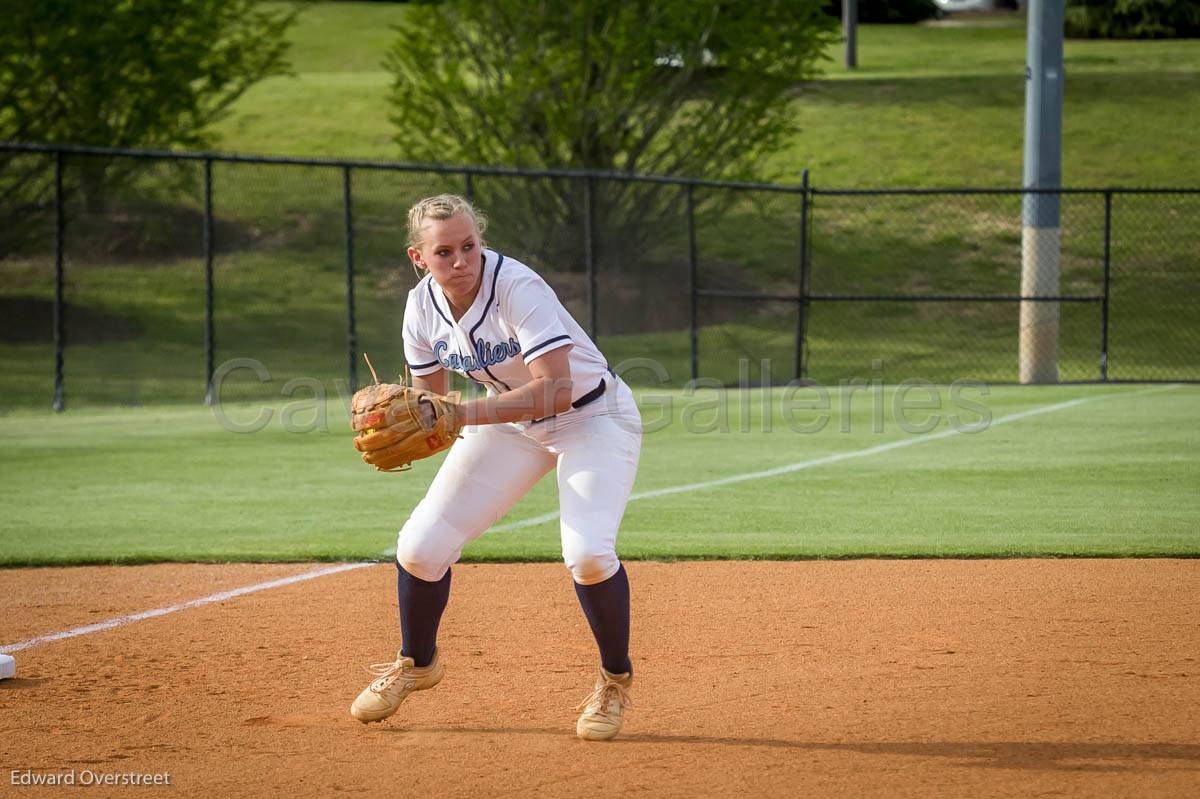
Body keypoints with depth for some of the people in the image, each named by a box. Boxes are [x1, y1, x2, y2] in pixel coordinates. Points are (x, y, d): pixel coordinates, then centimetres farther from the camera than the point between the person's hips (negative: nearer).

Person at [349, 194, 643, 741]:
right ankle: (416, 664, 26)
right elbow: (432, 398, 2)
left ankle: (615, 680, 0)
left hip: (592, 415, -6)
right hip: (511, 421, 6)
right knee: (420, 546, -4)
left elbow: (558, 390, -39)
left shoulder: (518, 289, -31)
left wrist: (464, 414, -44)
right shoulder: (423, 306, -12)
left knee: (587, 552, -28)